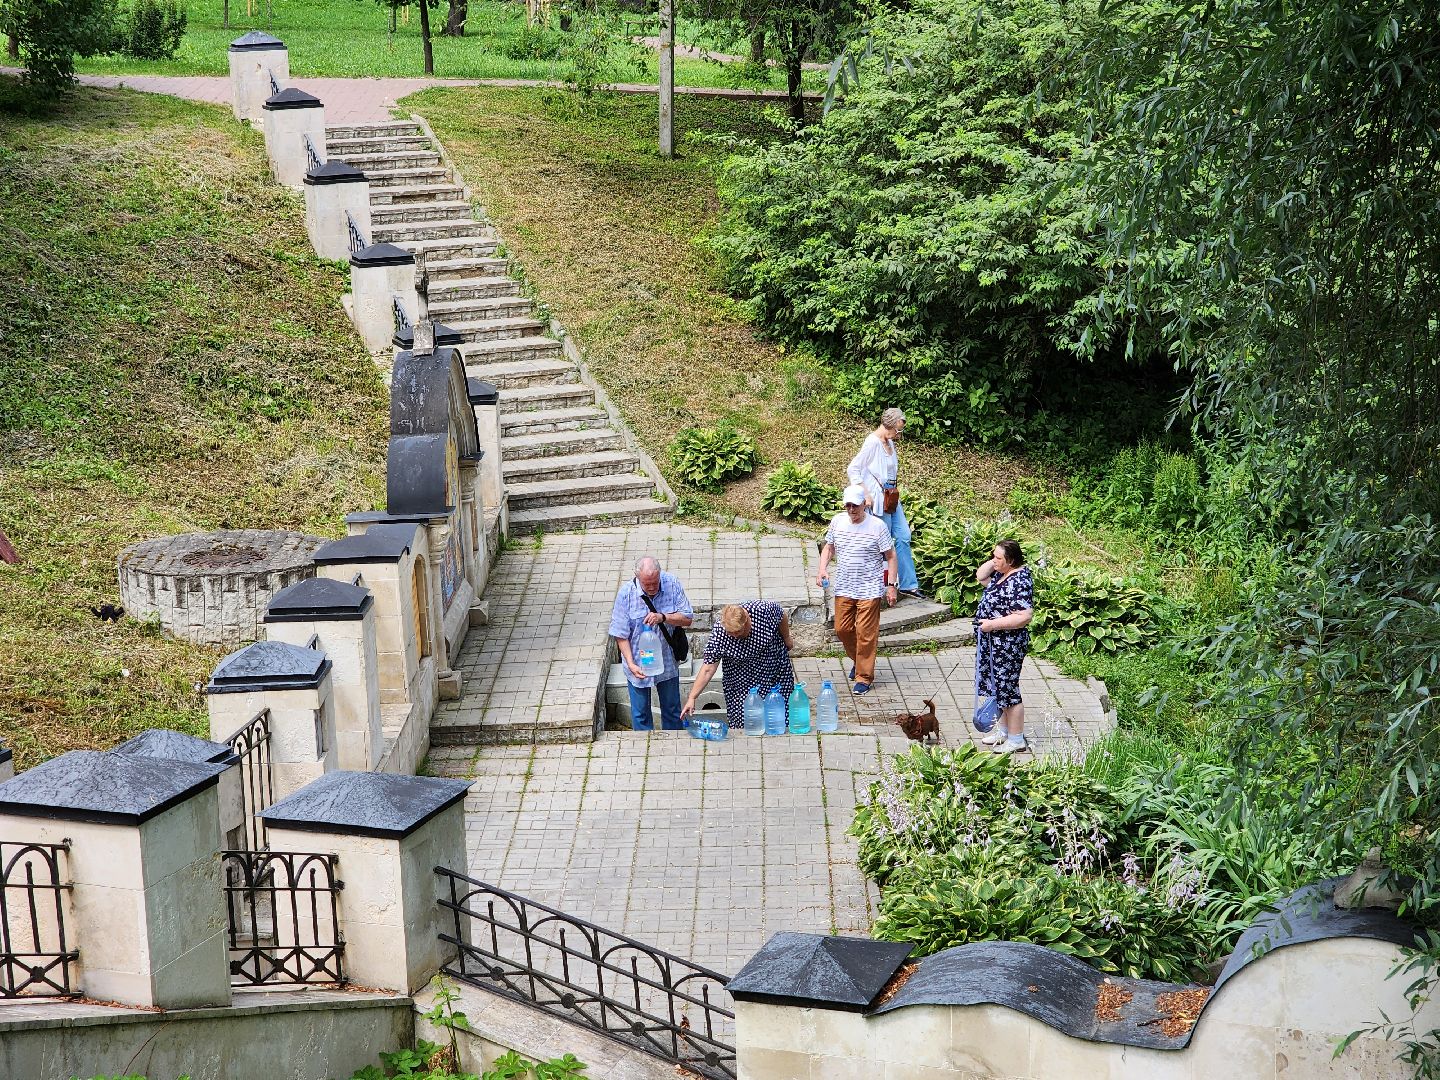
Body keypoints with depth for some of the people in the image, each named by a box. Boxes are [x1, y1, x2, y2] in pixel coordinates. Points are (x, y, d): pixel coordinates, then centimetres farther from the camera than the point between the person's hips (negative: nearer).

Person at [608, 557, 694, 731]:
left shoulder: (672, 584, -14)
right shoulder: (626, 593, -18)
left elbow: (688, 618, -11)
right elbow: (620, 634, -13)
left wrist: (663, 617, -28)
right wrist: (631, 664, -21)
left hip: (667, 661, 2)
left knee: (672, 710, 18)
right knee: (640, 713, 11)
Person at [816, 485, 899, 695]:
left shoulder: (877, 526, -11)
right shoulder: (838, 521, 1)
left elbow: (891, 557, -5)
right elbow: (829, 547, 14)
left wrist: (891, 586, -10)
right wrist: (822, 569, -2)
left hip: (870, 590, -5)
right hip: (844, 588, 5)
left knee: (866, 634, -3)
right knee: (842, 629, 10)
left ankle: (864, 677, 8)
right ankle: (857, 659, 37)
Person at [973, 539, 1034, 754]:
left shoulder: (1019, 582, -24)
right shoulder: (1002, 573, 5)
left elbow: (1024, 617, -29)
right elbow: (980, 577, 21)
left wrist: (992, 624, -25)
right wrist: (992, 562, 3)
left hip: (1008, 645, -10)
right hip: (993, 643, 10)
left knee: (1007, 688, 0)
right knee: (997, 686, 19)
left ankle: (1016, 739, 12)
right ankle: (1003, 730, 33)